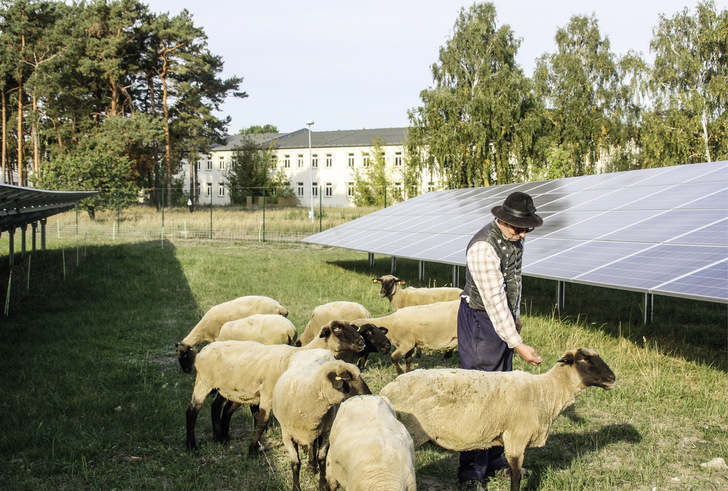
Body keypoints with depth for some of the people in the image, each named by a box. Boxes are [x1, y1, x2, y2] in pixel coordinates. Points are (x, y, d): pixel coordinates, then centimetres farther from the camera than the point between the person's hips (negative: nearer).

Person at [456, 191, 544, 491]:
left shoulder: (514, 238, 1)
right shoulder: (483, 248, -27)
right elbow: (494, 302, -27)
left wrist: (515, 315, 25)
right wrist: (518, 345, -26)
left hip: (503, 319, 9)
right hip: (481, 322, -9)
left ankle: (494, 461, 27)